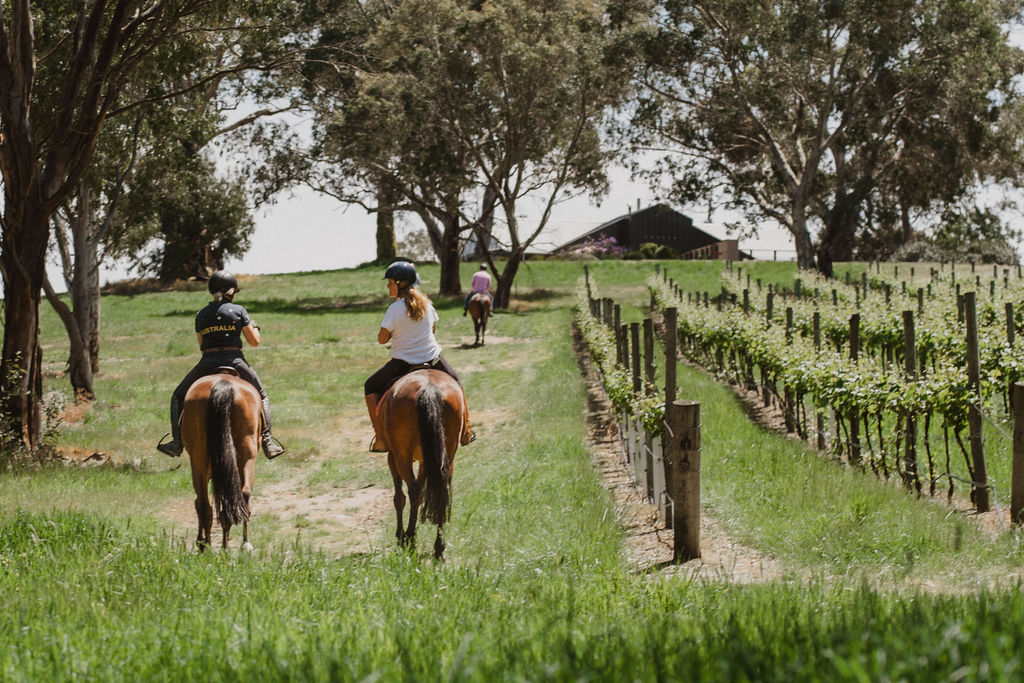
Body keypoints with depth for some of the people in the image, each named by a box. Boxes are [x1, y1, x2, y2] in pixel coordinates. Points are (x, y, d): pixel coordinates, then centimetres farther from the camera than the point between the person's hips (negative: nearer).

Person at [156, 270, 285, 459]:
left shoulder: (201, 315, 9)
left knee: (179, 397, 20)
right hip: (235, 362, -1)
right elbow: (254, 341, 3)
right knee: (261, 395, 22)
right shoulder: (238, 311, 2)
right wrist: (254, 327, 23)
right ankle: (268, 441, 9)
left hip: (207, 364, 1)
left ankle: (177, 441, 4)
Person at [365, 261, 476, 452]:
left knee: (371, 387, 17)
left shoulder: (395, 309, -18)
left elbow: (382, 339, -14)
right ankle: (466, 432, 34)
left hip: (402, 363, -4)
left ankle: (380, 439, 7)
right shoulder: (426, 304, -2)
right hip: (433, 358, 4)